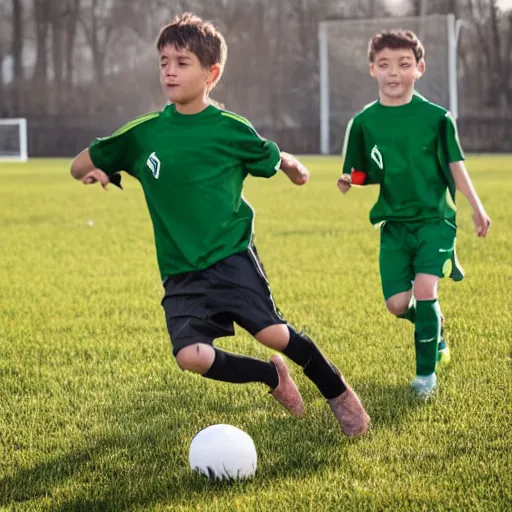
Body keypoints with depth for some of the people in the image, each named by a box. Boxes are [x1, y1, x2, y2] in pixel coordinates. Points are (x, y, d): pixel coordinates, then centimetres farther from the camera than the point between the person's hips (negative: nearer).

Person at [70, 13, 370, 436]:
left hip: (232, 256, -2)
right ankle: (272, 376, 12)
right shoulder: (143, 133, 3)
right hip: (181, 272, 2)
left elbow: (272, 158, 15)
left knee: (274, 333, -16)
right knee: (191, 356, -17)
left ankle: (339, 392, 12)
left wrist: (292, 166, -5)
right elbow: (80, 166, 11)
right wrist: (95, 171, -10)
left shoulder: (231, 129, -2)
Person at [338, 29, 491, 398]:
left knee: (424, 289, -18)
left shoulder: (436, 117, -5)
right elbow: (360, 175, 8)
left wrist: (477, 208, 2)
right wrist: (349, 184, -14)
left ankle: (426, 373, -1)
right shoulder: (364, 122, 0)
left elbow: (455, 165, 3)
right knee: (397, 304, -4)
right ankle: (435, 334, 31)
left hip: (435, 219, -2)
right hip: (394, 224, 2)